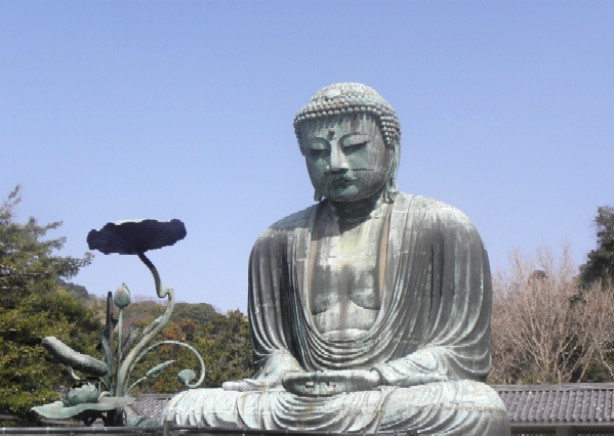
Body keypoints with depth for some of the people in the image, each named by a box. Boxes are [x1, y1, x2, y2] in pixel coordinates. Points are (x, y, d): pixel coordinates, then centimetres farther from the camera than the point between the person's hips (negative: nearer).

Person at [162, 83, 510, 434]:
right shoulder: (280, 241, 14)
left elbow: (463, 352, 1)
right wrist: (290, 376, -9)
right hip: (305, 401, 2)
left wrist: (367, 378, -14)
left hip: (407, 398, -2)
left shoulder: (444, 228, 4)